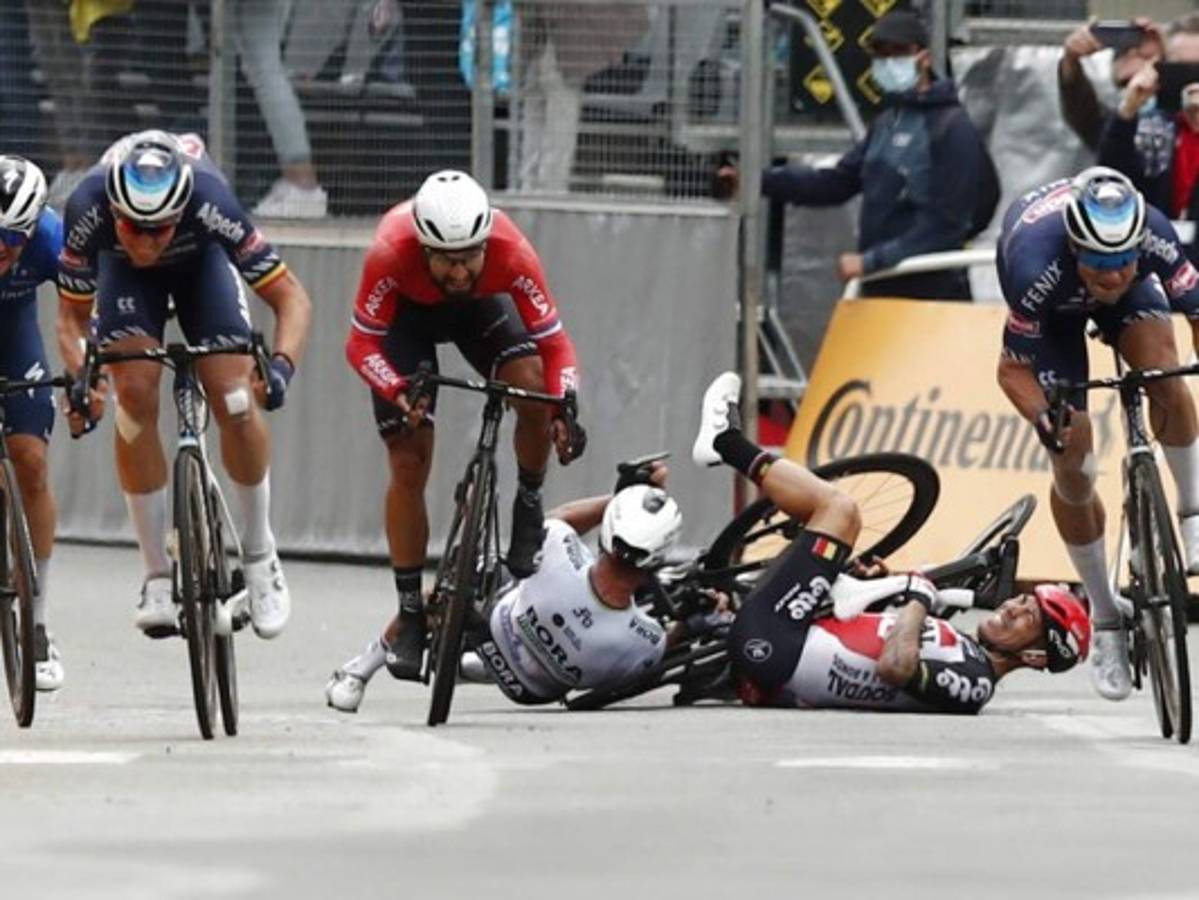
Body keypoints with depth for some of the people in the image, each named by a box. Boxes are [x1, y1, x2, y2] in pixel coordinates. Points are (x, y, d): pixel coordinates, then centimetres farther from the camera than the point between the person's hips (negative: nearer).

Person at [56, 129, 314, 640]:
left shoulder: (209, 203, -42)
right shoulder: (89, 209, -39)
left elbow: (291, 297, -33)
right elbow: (72, 315, -24)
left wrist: (282, 365, -50)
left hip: (201, 258, 0)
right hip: (124, 273, 0)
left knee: (234, 400, -17)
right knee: (135, 393, -21)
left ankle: (259, 554, 8)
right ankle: (158, 576, -10)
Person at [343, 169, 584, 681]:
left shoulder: (511, 253, -37)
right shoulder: (391, 253, -40)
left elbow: (553, 340, -27)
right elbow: (362, 344, -28)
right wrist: (398, 391, -46)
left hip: (480, 307, 1)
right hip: (407, 312, -1)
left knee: (533, 390, -29)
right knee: (408, 464, -9)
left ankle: (528, 509, -2)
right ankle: (410, 613, 3)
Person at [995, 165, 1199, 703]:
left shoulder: (1153, 236, -38)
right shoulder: (1038, 266, -43)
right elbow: (1013, 368, -32)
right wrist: (1040, 417, -50)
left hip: (1130, 299, 2)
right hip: (1053, 309, -2)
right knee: (1073, 466, -8)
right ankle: (1105, 618, 7)